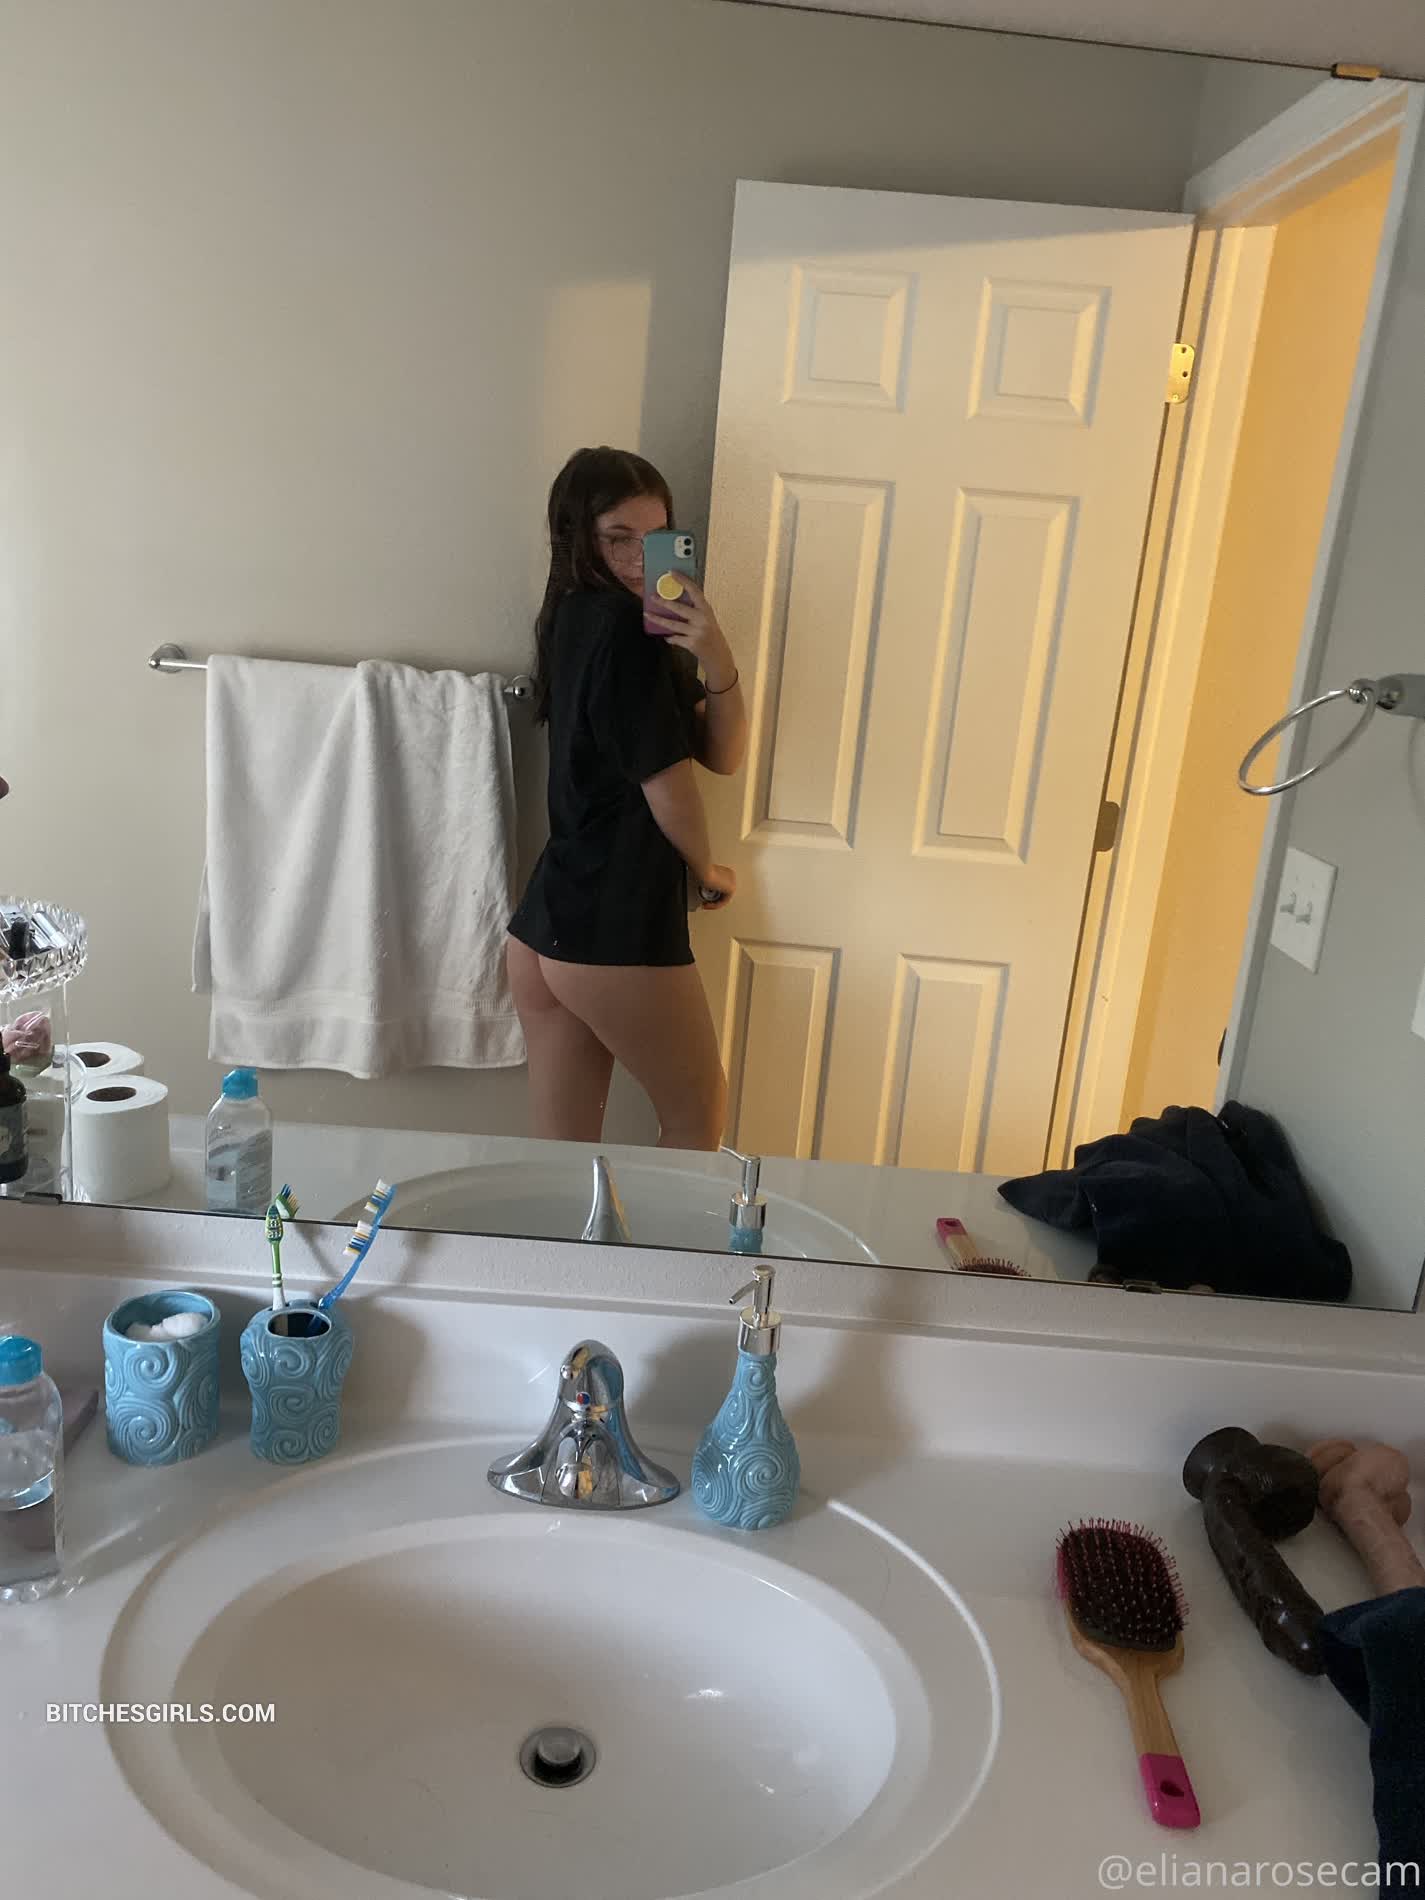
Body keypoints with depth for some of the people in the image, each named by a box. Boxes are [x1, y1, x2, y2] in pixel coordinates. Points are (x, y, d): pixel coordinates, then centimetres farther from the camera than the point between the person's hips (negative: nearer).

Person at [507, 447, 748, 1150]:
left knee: (562, 1163, 14)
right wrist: (708, 871, 6)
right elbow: (667, 780, -12)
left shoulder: (576, 621, 13)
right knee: (698, 1122, 14)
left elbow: (722, 754, 6)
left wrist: (715, 660, -13)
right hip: (619, 934, -8)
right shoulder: (623, 627, -14)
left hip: (542, 927, 8)